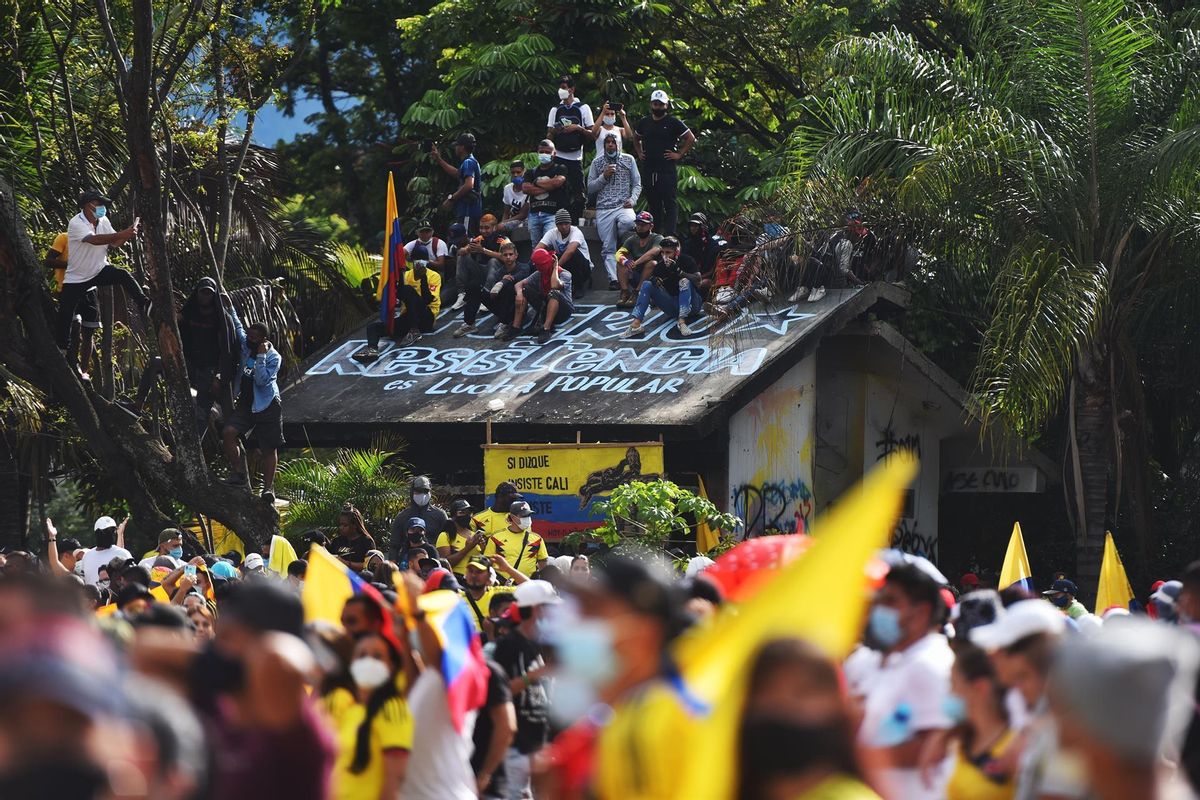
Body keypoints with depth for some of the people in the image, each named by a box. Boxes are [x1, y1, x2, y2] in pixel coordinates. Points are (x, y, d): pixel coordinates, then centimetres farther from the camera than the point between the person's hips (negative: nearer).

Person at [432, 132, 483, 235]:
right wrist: (439, 160, 43)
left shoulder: (468, 163, -14)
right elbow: (456, 173, 39)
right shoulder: (471, 162, 19)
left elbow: (469, 185, -27)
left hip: (468, 210, -11)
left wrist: (451, 198, -20)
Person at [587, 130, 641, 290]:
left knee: (627, 222, -36)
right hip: (603, 209, 1)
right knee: (608, 248, -8)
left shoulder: (629, 160, 11)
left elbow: (637, 184, 11)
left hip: (623, 206, -1)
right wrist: (603, 177, -7)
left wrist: (632, 199, -7)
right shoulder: (597, 163, 12)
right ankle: (613, 279, -10)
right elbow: (590, 187, 9)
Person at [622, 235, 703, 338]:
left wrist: (678, 272, -34)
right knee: (647, 284, -12)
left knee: (685, 281, -30)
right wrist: (654, 280, -21)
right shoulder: (660, 265, 3)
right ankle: (636, 324, -28)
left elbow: (698, 279, -21)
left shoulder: (686, 260, -9)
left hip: (690, 305, -4)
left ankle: (682, 321, -41)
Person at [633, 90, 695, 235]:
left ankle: (669, 234, -15)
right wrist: (639, 153, 18)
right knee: (653, 203, 10)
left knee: (669, 203, -10)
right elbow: (636, 139, 32)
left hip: (667, 170, -5)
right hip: (649, 169, 5)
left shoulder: (673, 122, -1)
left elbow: (691, 138, -1)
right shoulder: (644, 122, 14)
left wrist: (679, 154, -6)